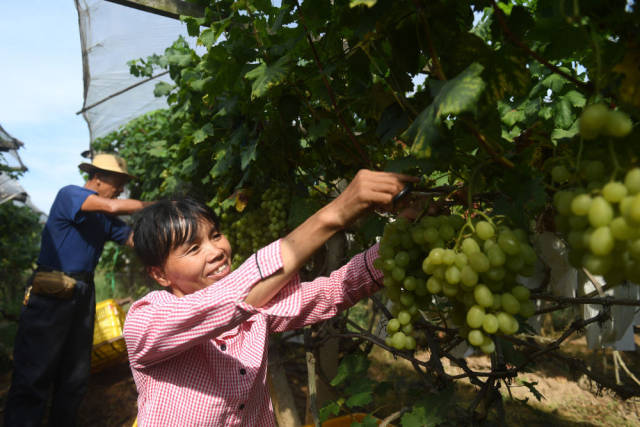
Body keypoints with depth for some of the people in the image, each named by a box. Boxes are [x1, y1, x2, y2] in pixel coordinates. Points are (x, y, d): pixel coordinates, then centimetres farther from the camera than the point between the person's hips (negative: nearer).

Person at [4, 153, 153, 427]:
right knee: (34, 376, -5)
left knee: (75, 376, 12)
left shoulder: (105, 218, 14)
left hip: (83, 295, 8)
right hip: (50, 294, -8)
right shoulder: (69, 195, -8)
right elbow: (112, 206, -24)